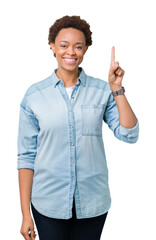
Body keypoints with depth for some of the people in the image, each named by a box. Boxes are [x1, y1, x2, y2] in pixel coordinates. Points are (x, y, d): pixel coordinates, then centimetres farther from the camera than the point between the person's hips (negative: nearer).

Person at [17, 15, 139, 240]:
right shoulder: (34, 94, -3)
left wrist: (117, 88, -15)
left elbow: (129, 135, -9)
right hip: (49, 203, -1)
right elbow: (26, 156, -2)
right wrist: (26, 214, -4)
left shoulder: (102, 90, -1)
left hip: (92, 202, 1)